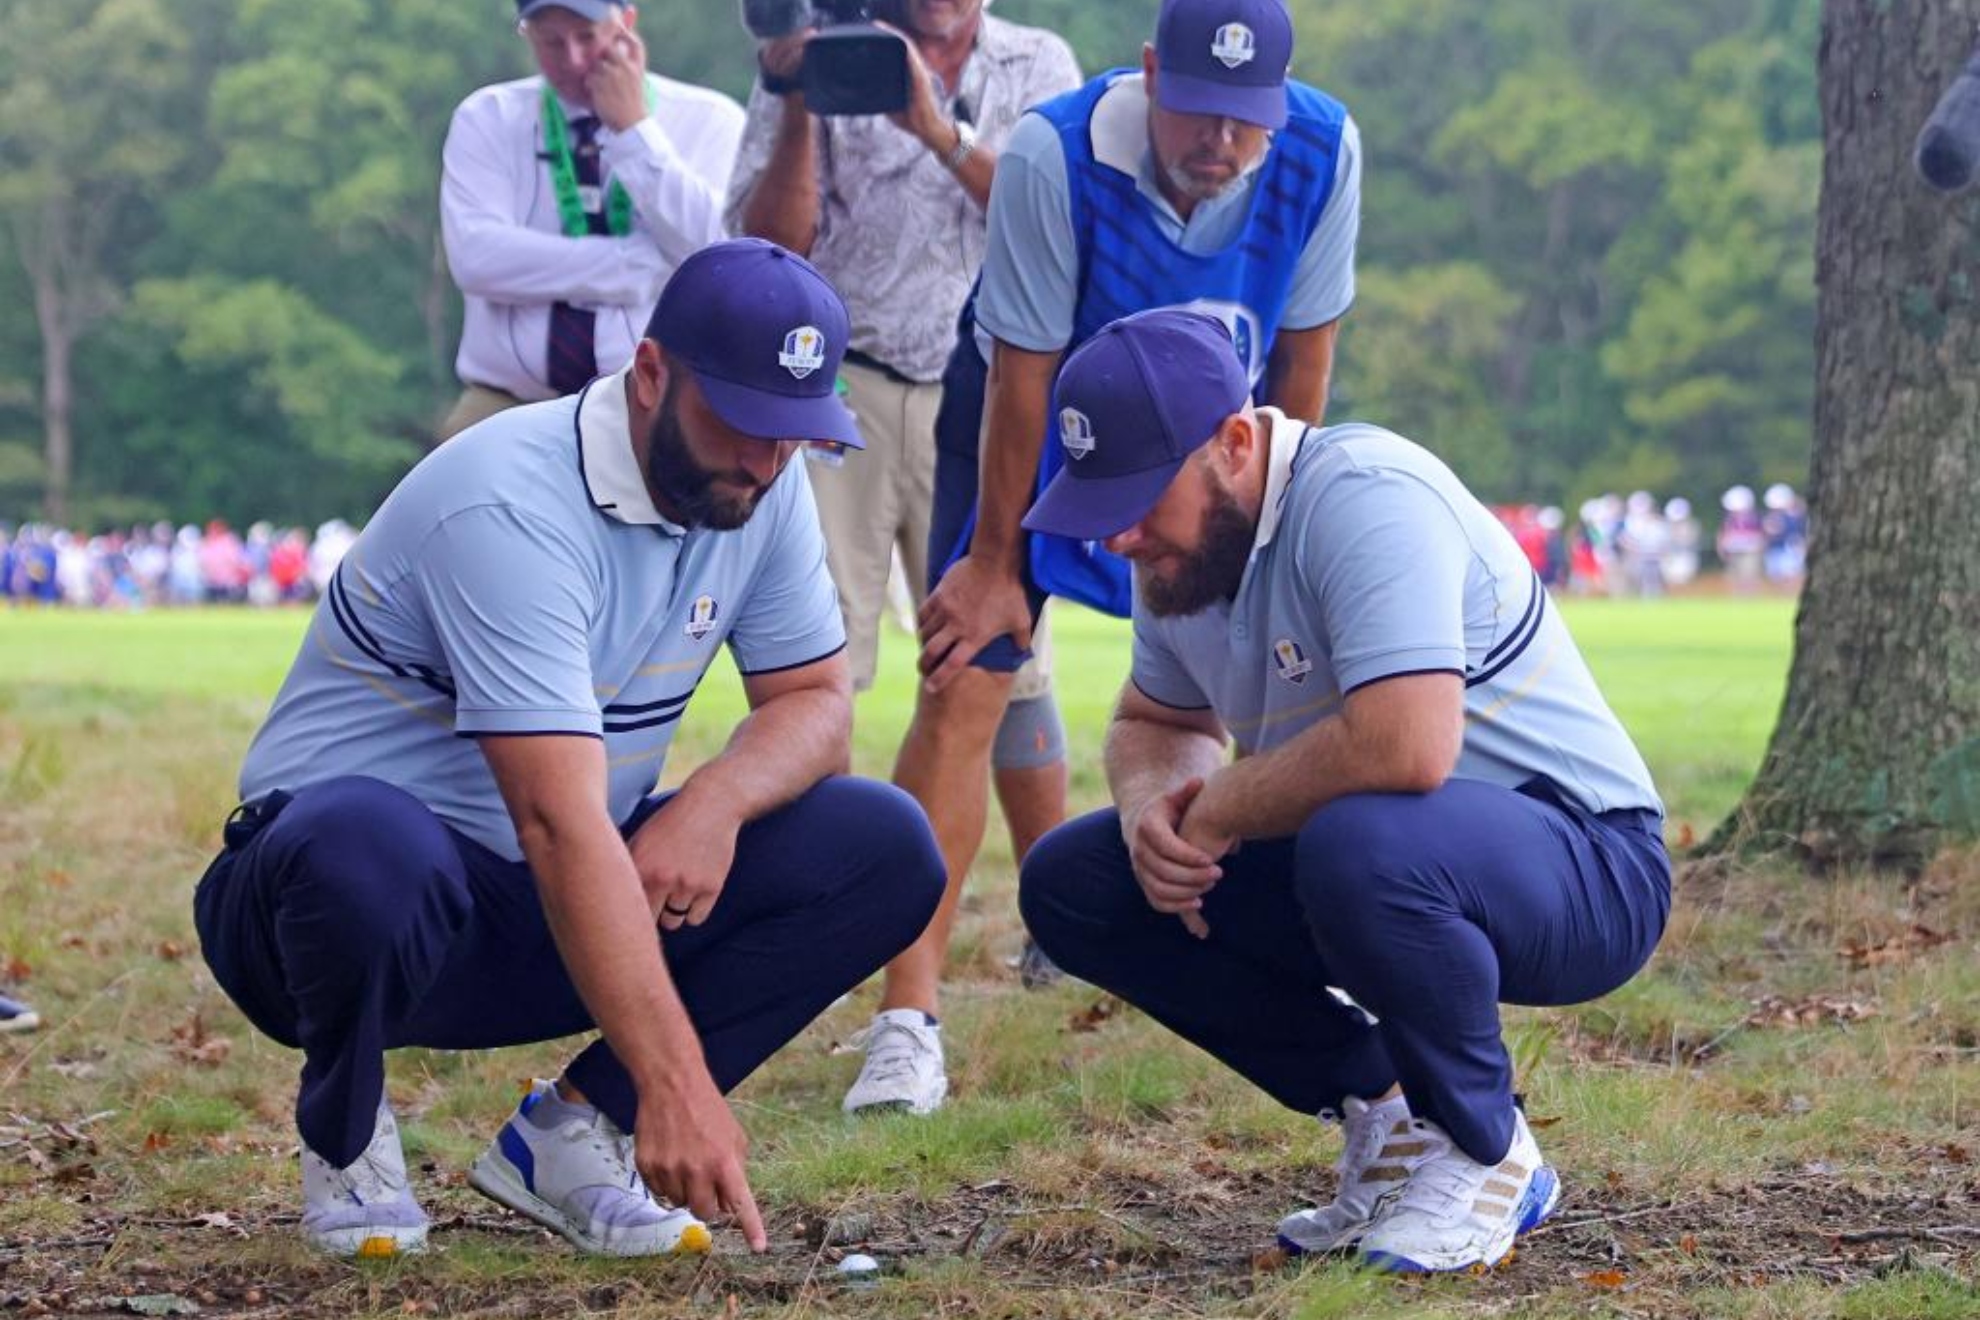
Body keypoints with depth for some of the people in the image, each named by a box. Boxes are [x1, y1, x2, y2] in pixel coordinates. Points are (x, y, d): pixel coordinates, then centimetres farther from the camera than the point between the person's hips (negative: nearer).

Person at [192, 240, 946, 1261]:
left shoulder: (762, 487, -3)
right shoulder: (509, 508, -27)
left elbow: (816, 704, 4)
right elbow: (562, 824, -35)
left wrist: (716, 798, -21)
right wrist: (676, 1082, -42)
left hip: (557, 913, 7)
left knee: (888, 851, -11)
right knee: (368, 842, -42)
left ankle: (567, 1136, -5)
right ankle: (344, 1137, -9)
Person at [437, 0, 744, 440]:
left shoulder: (708, 119, 6)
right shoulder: (487, 118, 8)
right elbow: (475, 257, -8)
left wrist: (634, 129, -8)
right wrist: (640, 269, -11)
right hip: (511, 399, 1)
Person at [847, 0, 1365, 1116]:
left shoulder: (1322, 152, -24)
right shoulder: (1057, 157, -33)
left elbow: (1304, 351, -9)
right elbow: (1021, 373, -24)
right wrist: (993, 562, -15)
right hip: (1039, 425, -3)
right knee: (963, 683, -15)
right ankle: (908, 1024, -16)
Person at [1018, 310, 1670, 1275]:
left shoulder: (1364, 498, -25)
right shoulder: (1181, 544, 3)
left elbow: (1406, 744, -38)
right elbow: (1155, 722, 20)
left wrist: (1220, 810, -21)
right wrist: (1151, 808, -5)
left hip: (1586, 873, -9)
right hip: (1375, 870, 9)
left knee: (1361, 845, -41)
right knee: (1070, 883, -1)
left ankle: (1487, 1154, -13)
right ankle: (1385, 1114, 5)